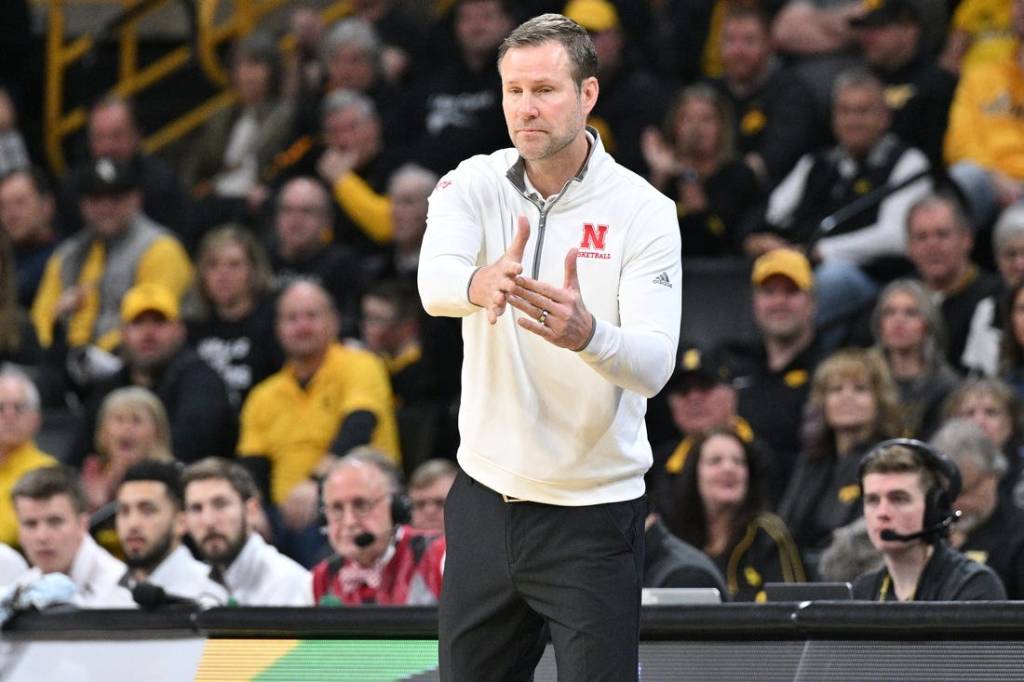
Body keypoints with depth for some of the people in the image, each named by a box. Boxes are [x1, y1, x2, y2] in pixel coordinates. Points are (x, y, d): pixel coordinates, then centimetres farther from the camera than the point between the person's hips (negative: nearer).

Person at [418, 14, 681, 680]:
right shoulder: (472, 186, -1)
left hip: (594, 516, -3)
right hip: (485, 499, 4)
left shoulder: (644, 211, -10)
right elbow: (434, 280, -23)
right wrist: (480, 285, -47)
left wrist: (587, 335, -43)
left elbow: (654, 366, -21)